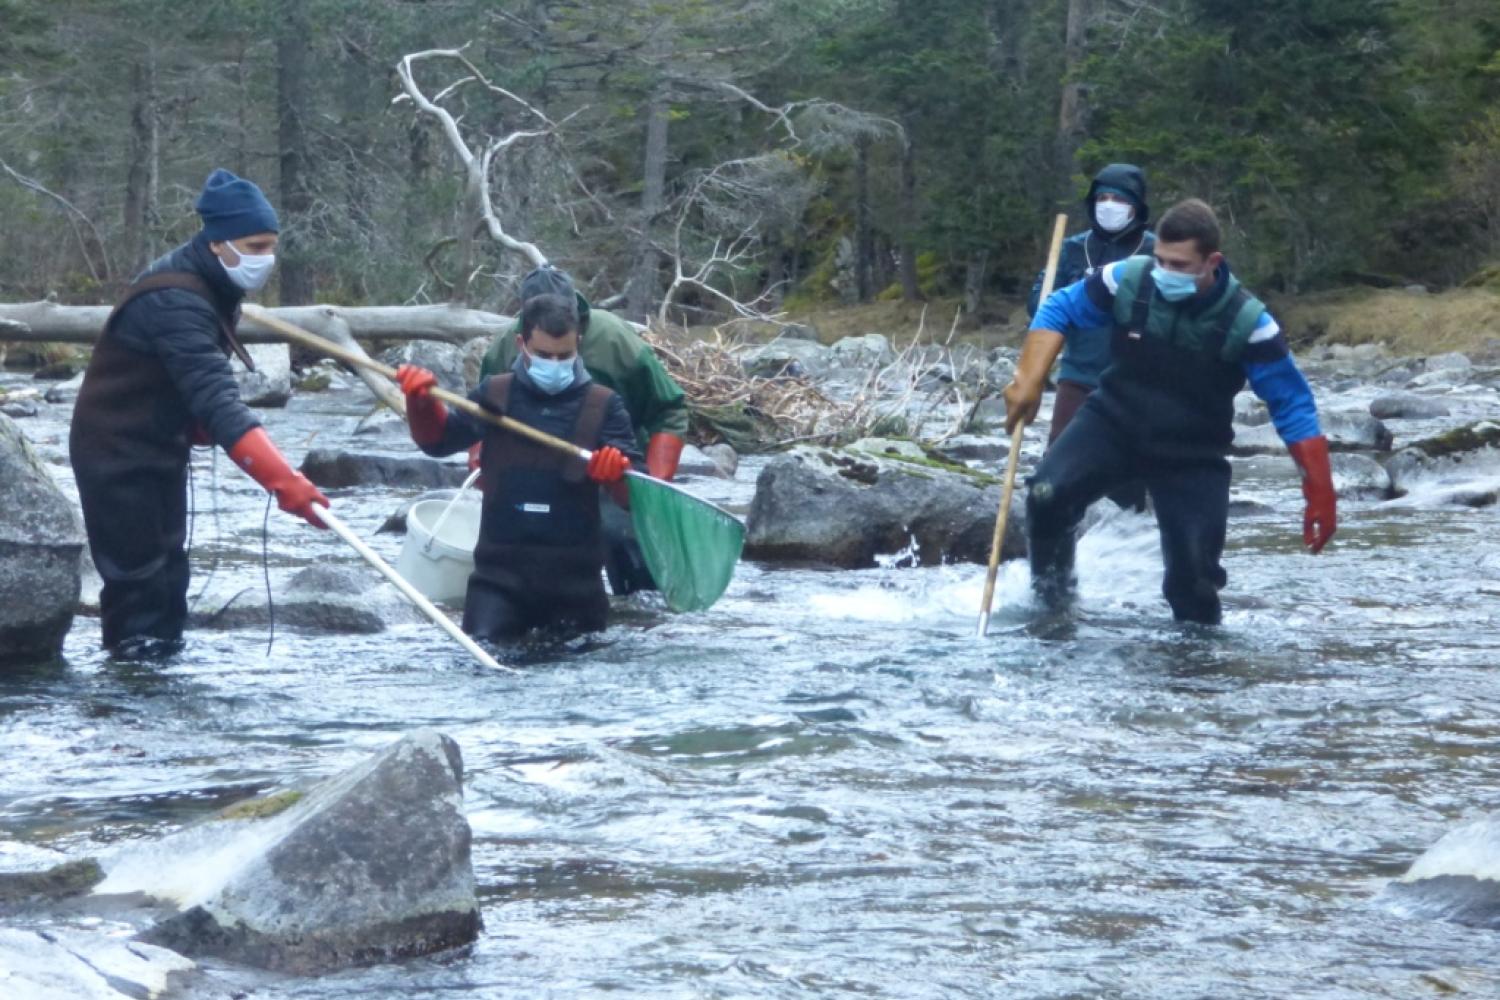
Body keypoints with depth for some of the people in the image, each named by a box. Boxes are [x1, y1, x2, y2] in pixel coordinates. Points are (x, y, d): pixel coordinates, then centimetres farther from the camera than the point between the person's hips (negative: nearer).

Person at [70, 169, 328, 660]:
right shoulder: (175, 303, -29)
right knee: (138, 581, -9)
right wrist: (283, 480, -46)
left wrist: (196, 427, 0)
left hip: (160, 450, 10)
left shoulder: (210, 289, 2)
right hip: (118, 456, -10)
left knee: (166, 571, 13)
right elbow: (217, 401, -40)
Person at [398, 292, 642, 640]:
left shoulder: (603, 404, 1)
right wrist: (422, 402, -16)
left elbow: (634, 494, -5)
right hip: (500, 572, 0)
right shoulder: (495, 394, 6)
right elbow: (438, 439, 5)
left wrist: (617, 472, -29)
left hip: (575, 576, 0)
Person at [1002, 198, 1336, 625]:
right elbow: (1059, 311, -2)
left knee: (1194, 576, -7)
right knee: (1047, 495, -23)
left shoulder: (1246, 321, -23)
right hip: (1113, 422, 1)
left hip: (1191, 456, -1)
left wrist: (1320, 495, -19)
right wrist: (1028, 380, -15)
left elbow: (1293, 408, -15)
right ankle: (1051, 599, 3)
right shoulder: (1128, 281, -19)